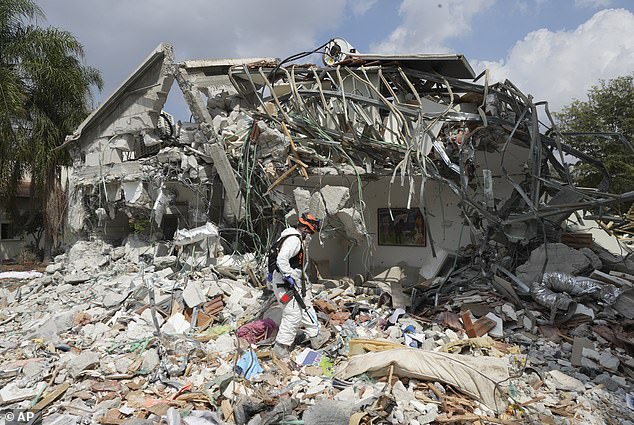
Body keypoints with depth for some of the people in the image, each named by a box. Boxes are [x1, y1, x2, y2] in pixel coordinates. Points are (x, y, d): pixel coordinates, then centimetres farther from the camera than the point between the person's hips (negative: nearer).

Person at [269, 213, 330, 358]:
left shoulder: (297, 238, 14)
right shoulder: (294, 240, -21)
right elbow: (281, 259, -32)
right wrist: (288, 276, -25)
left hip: (296, 281, 11)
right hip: (287, 283, -11)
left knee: (306, 307, 18)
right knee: (293, 315, -7)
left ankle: (316, 337, 30)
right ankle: (280, 348, 4)